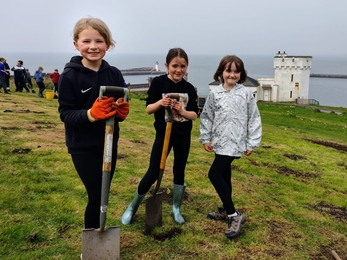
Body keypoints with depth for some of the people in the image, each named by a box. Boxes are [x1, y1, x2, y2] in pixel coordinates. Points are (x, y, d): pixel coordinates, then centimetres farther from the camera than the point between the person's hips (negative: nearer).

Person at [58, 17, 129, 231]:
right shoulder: (70, 76, -12)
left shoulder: (114, 74, -1)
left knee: (103, 194, 15)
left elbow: (121, 109, 6)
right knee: (97, 196, -6)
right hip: (83, 146, -4)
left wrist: (122, 111, -17)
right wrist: (90, 114, -31)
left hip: (109, 143, 5)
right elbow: (65, 114, -13)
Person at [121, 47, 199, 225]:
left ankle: (176, 208, 28)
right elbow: (148, 109, -8)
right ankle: (132, 207, 17)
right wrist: (160, 103, -27)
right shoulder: (158, 82, -8)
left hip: (183, 135, 3)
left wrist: (182, 111, -20)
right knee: (153, 173, -3)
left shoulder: (189, 88, 0)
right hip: (163, 134, -3)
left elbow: (194, 115, 0)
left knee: (179, 172, 11)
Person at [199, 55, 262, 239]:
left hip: (234, 144, -5)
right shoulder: (214, 94, 3)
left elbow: (254, 119, -2)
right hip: (219, 143, 5)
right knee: (224, 176, 16)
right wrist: (205, 138, 6)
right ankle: (226, 211, 33)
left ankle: (234, 215, -6)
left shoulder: (246, 94, -5)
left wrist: (252, 143, -3)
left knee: (214, 174, -15)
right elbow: (207, 117, 9)